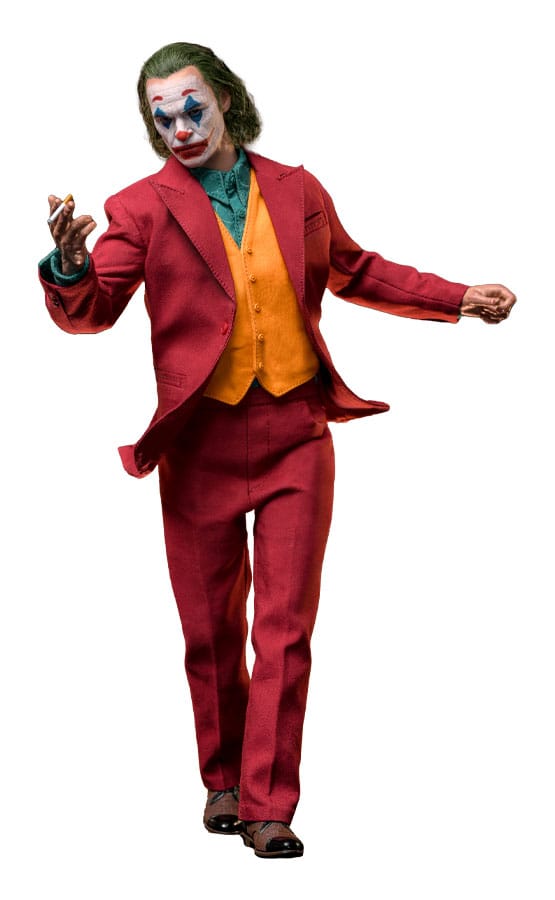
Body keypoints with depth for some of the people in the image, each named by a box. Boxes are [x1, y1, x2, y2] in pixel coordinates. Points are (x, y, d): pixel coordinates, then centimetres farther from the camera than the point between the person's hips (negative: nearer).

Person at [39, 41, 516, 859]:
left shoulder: (296, 191, 6)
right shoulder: (144, 207, -3)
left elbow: (355, 272, 21)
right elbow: (91, 310, -13)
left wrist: (457, 299, 17)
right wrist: (72, 266, -36)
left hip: (295, 433, 1)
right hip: (200, 442, -1)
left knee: (285, 629, -2)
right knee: (211, 630, 10)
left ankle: (269, 808, 3)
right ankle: (222, 780, 30)